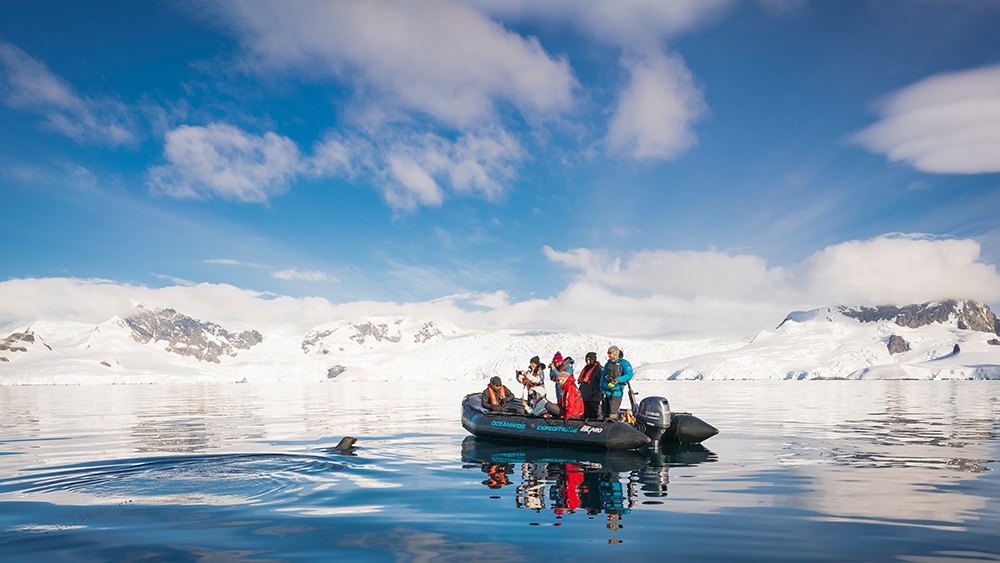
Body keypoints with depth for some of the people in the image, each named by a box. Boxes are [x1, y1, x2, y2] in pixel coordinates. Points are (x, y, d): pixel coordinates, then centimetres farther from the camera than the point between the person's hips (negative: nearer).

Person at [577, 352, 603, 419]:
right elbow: (582, 380, 27)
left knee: (595, 415, -4)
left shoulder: (598, 369, -9)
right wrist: (580, 390, 19)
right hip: (585, 396, 8)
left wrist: (595, 391, -19)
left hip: (593, 398, -8)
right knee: (586, 415, 12)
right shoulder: (586, 368, 17)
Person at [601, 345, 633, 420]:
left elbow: (629, 375, -18)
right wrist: (601, 386, 14)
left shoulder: (624, 363, -6)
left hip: (616, 392, -7)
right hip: (606, 391, 7)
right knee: (604, 412, 10)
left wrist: (617, 380, -28)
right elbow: (603, 374, 24)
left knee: (612, 412, -12)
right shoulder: (608, 363, 16)